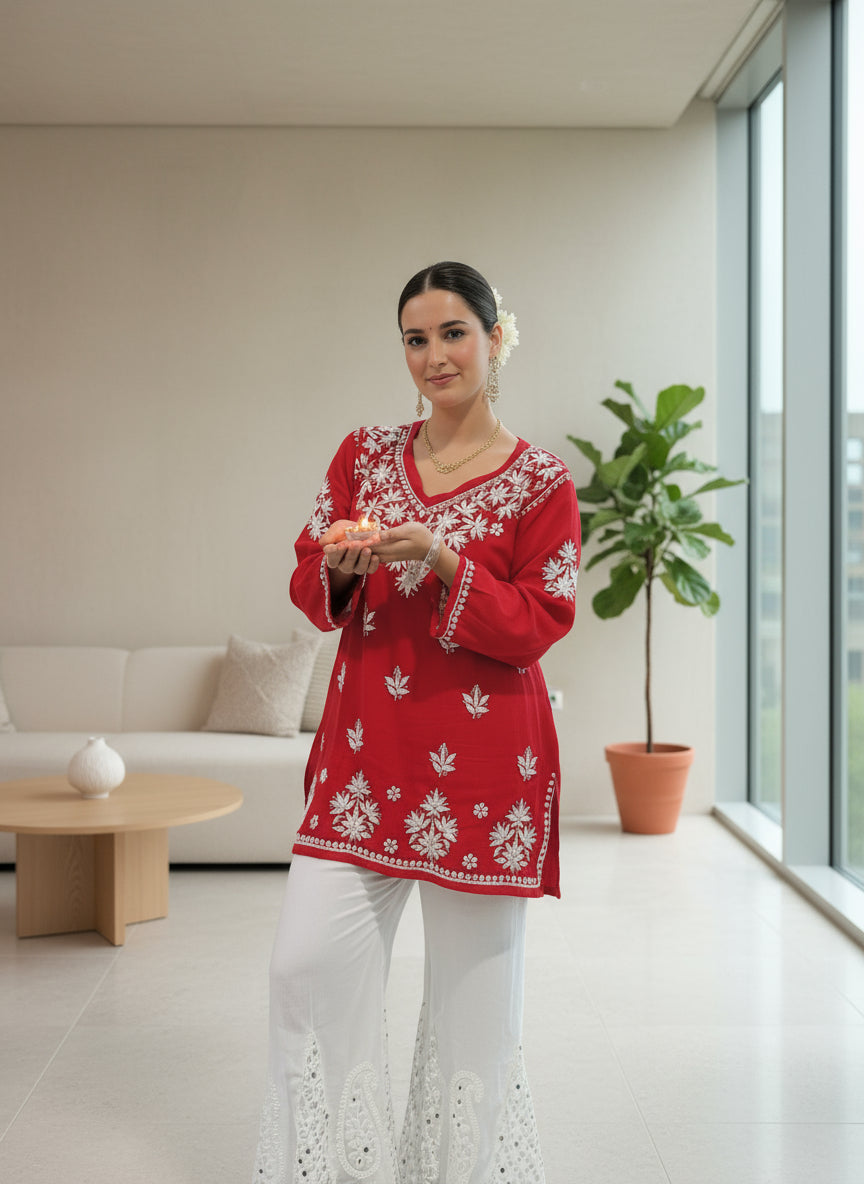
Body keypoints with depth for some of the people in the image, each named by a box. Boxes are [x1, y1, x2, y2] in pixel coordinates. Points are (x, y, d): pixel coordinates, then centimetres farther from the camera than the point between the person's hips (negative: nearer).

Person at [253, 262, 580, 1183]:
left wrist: (441, 560, -18)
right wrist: (341, 564, -12)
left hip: (481, 757, -3)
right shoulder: (363, 455, 11)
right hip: (364, 745, 4)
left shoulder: (539, 482, 0)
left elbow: (539, 625, -5)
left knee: (473, 980, 4)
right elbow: (309, 588, 11)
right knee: (307, 963, -2)